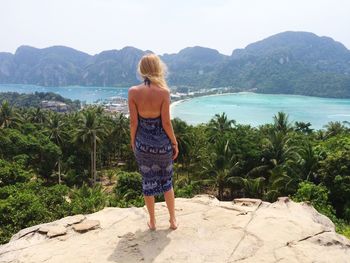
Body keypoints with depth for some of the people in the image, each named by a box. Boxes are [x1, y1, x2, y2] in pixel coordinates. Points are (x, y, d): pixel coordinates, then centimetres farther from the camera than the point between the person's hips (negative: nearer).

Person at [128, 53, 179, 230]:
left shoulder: (133, 92, -10)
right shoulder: (164, 92, -15)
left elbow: (133, 122, -6)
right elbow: (166, 123, -12)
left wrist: (133, 142, 9)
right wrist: (175, 142, 1)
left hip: (143, 143, 1)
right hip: (162, 143, -1)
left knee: (148, 181, 16)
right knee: (167, 181, 18)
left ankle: (152, 222, 29)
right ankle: (173, 220, 30)